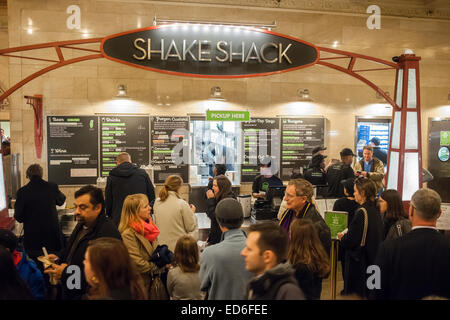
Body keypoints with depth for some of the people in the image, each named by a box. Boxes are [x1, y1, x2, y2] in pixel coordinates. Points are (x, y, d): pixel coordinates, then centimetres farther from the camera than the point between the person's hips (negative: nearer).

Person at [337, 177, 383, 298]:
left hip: (360, 261, -9)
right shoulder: (375, 209, 4)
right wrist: (346, 235, 12)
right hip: (373, 259, 9)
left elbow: (351, 240, -20)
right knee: (370, 294, 18)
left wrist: (341, 238, -1)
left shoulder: (361, 212, -22)